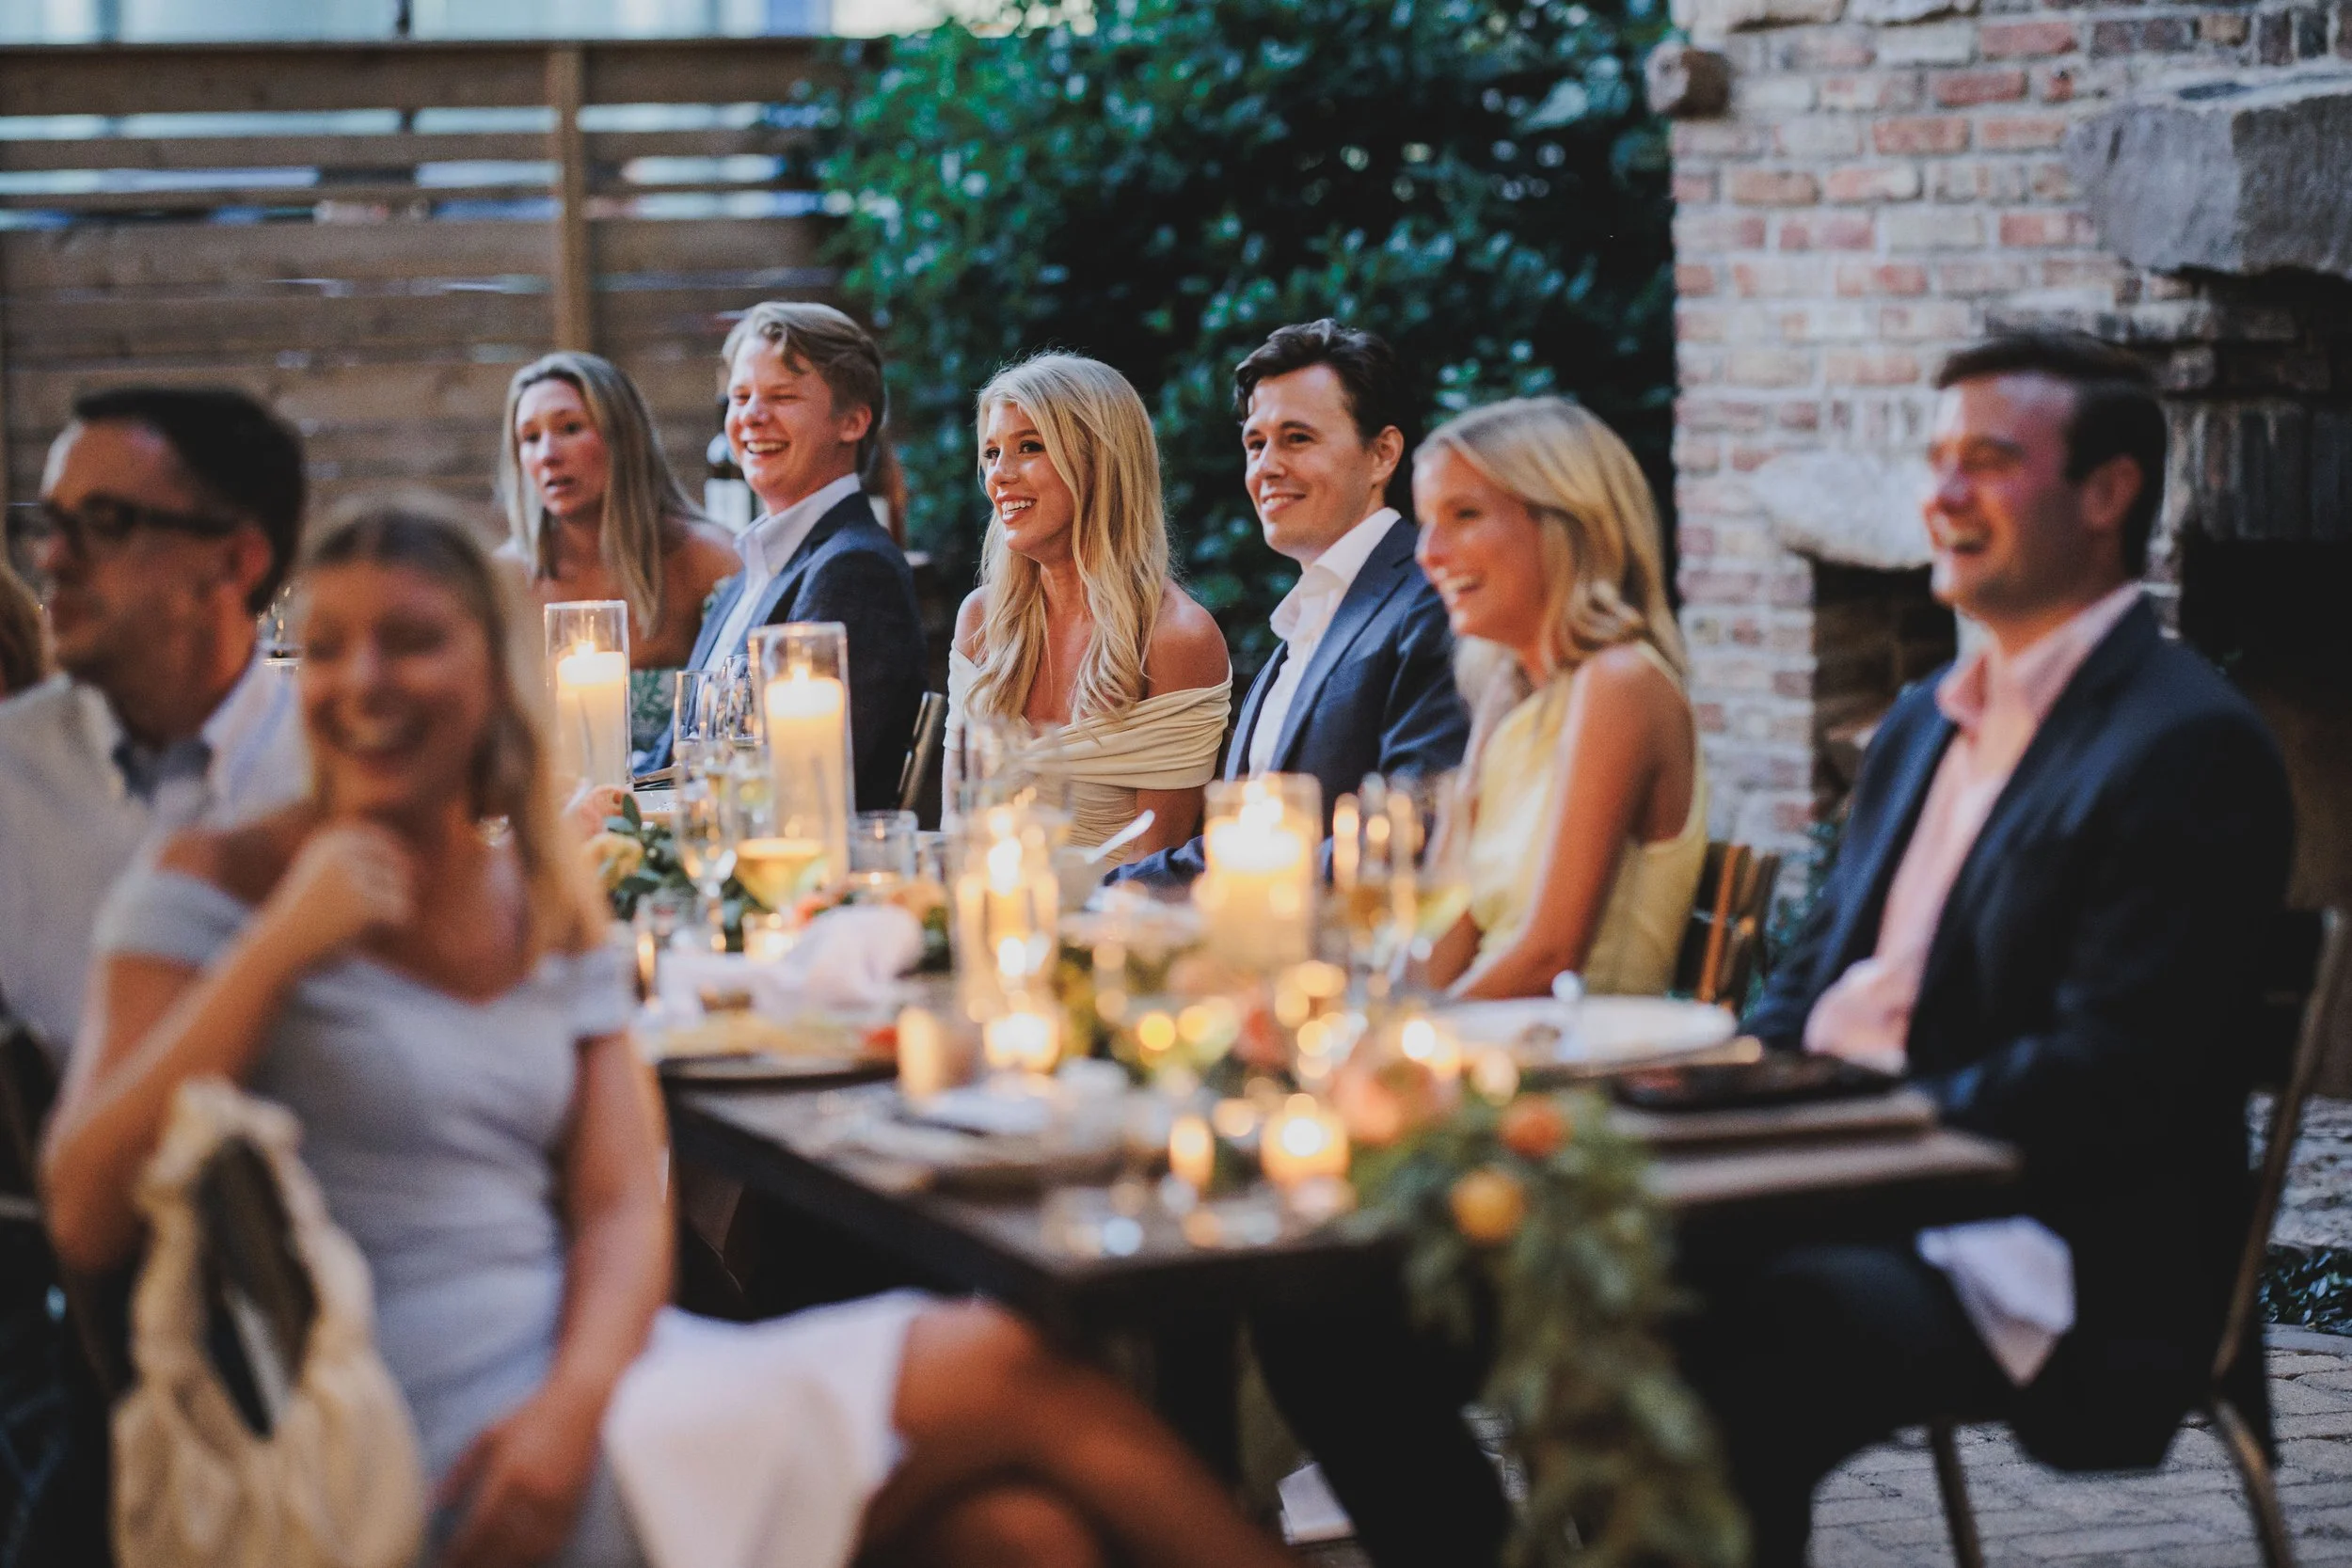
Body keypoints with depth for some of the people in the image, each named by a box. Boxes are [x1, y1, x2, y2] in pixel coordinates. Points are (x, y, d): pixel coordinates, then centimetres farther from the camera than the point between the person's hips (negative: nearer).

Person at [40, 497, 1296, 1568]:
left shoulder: (553, 907, 15)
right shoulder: (214, 890, -1)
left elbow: (623, 1210, 7)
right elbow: (85, 1218, -12)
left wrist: (574, 1401, -15)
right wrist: (276, 953, -19)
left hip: (578, 1364, 6)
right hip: (417, 1456, -6)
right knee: (1015, 1375, -14)